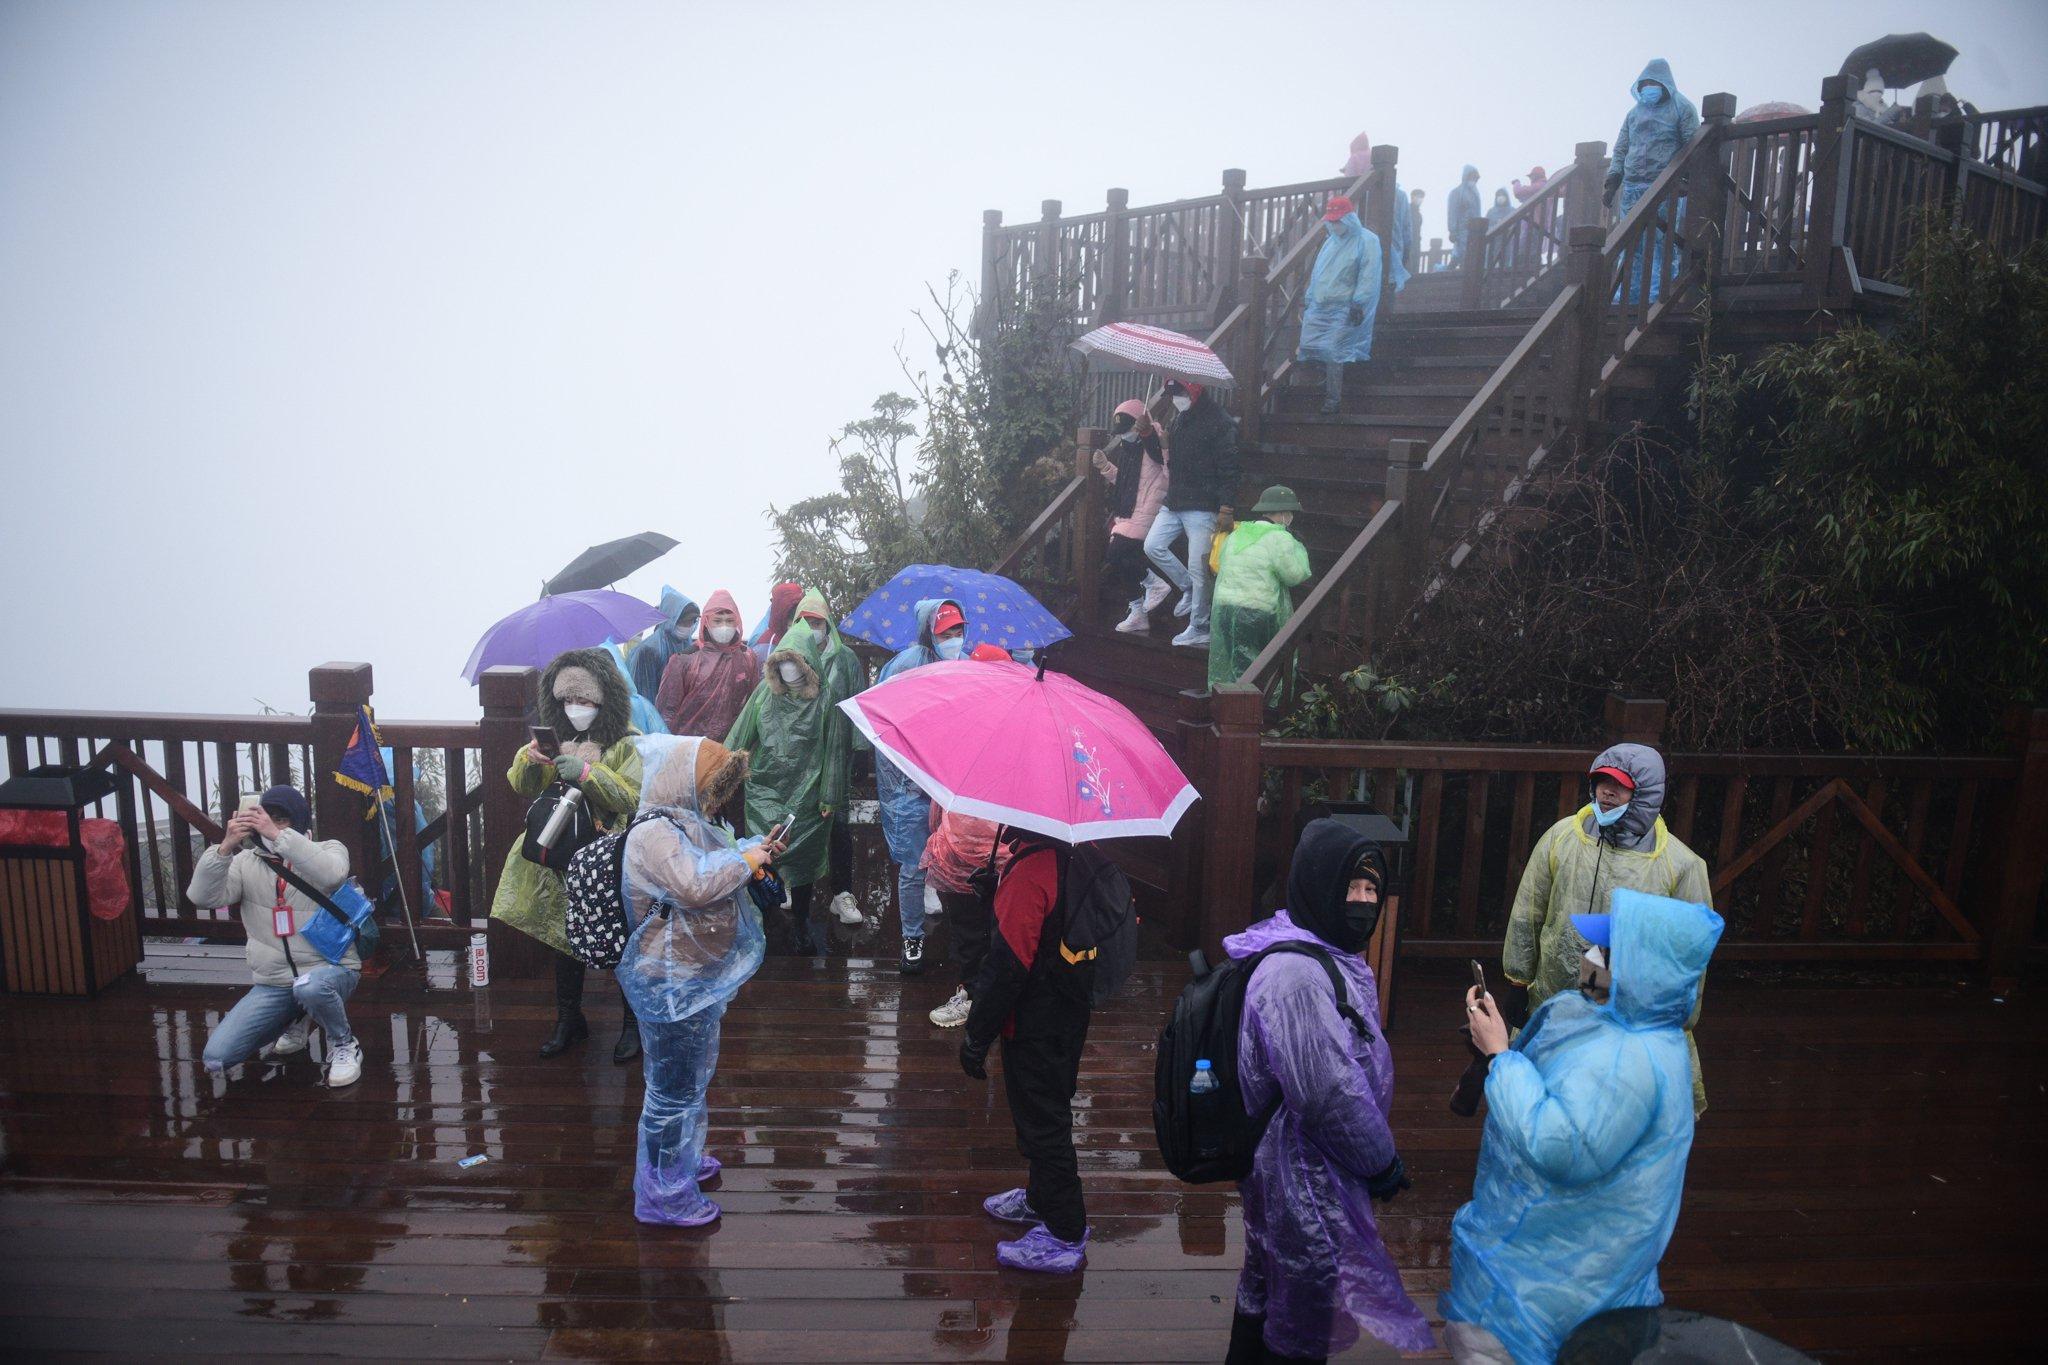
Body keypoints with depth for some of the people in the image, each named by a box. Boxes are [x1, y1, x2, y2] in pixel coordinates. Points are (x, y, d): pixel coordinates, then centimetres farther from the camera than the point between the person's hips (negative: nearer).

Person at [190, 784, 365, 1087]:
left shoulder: (329, 849, -3)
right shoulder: (247, 862, 5)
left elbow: (332, 873, -28)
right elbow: (202, 896, -11)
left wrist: (278, 835, -34)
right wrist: (225, 847, -25)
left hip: (330, 969, -4)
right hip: (271, 984, 4)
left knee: (310, 987, -40)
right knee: (215, 1059, -7)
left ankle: (344, 1045, -9)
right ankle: (294, 1021, 21)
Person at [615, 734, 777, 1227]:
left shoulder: (684, 824, 7)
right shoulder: (653, 834, -25)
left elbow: (713, 866, 26)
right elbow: (696, 885, -36)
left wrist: (752, 851, 9)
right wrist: (744, 859, -21)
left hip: (698, 977, 11)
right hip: (673, 987, -11)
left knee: (694, 1076, 26)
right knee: (674, 1086, 4)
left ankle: (683, 1158, 46)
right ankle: (662, 1193, 20)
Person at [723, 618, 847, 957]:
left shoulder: (825, 699, -5)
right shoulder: (765, 693, 3)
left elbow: (833, 748, -4)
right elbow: (739, 736, 7)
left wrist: (829, 797, -4)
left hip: (806, 795, -1)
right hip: (764, 791, 2)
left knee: (803, 860, 8)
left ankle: (802, 924, 23)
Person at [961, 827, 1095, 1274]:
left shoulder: (1030, 872, -29)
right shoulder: (1072, 856, -1)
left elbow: (1009, 964, -27)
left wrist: (977, 1036, -17)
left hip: (1036, 1026, -9)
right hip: (1070, 1014, 9)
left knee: (1042, 1122, 5)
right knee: (1048, 1112, 25)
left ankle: (1065, 1235, 18)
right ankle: (1043, 1199, 43)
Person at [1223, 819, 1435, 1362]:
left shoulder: (1329, 957, 6)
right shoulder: (1296, 975, -28)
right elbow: (1328, 1093, -28)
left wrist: (1378, 1158, 17)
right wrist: (1383, 1164, -14)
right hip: (1306, 1180, -10)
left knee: (1267, 1287, 24)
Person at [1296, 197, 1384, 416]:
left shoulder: (1366, 240, -6)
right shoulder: (1331, 240, 18)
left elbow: (1369, 277, -14)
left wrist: (1358, 304, -21)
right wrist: (1309, 298, 18)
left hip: (1344, 309, -7)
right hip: (1319, 307, 7)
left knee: (1333, 353, -12)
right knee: (1308, 345, -1)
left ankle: (1333, 398, -3)